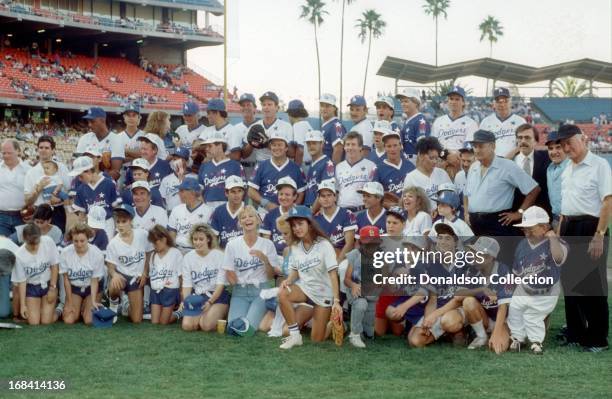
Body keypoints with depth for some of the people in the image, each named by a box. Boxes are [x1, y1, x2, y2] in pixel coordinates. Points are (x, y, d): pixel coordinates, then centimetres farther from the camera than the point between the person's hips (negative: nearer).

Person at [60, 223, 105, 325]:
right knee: (68, 320, -14)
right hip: (74, 287, 1)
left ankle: (85, 308, 19)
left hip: (92, 287, -1)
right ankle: (79, 308, 20)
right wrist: (70, 303, -5)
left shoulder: (97, 254, -24)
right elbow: (66, 279, -8)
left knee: (89, 320, -16)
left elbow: (94, 280, -15)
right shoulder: (65, 253, -19)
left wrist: (93, 301, -28)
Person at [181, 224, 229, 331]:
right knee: (187, 325, -20)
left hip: (217, 296, -3)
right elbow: (187, 284, 2)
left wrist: (210, 302, -23)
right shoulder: (188, 257, 5)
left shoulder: (219, 255, -6)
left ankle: (221, 315, 6)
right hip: (197, 296, 3)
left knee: (206, 325, -26)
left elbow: (221, 284, -10)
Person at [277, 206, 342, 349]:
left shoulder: (324, 245, -17)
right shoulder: (295, 247, -1)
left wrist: (336, 301, -28)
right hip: (304, 287, 4)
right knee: (282, 294, -31)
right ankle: (295, 336, -18)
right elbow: (295, 271, 8)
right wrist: (288, 280, -16)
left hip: (323, 292, -4)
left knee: (316, 339, -3)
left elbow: (333, 274, -20)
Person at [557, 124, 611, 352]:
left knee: (592, 285, -3)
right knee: (570, 282, 12)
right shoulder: (567, 170, 15)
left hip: (589, 227, -8)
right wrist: (558, 234, 16)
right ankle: (574, 334, 22)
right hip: (569, 228, 8)